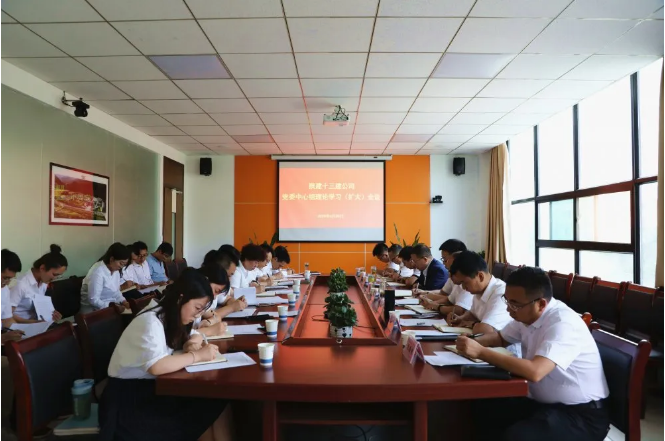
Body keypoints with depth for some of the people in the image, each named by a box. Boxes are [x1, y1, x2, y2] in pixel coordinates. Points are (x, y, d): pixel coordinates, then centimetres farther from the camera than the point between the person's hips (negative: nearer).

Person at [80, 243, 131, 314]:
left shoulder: (116, 270, 2)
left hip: (110, 305, 7)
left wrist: (123, 301, -6)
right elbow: (93, 300, -24)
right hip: (92, 308, -7)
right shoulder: (98, 272, -23)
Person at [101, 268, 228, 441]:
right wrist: (197, 355, -24)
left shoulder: (171, 316, 4)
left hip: (153, 386, 8)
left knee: (215, 399, -13)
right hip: (129, 397, -8)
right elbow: (157, 367, -36)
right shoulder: (150, 322, -22)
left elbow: (195, 335, 18)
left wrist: (191, 344, -5)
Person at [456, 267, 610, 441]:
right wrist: (473, 342, -4)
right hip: (545, 403, 8)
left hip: (581, 414, -8)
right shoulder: (527, 314, 0)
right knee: (484, 411, -9)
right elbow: (500, 337, 18)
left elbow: (534, 372, -37)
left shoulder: (563, 323, -25)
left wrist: (480, 352, -31)